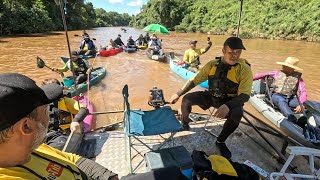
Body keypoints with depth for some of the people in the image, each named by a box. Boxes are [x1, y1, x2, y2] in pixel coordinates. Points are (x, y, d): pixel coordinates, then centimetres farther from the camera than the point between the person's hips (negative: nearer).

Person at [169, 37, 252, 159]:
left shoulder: (244, 70, -16)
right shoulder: (213, 64, -7)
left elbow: (245, 95, -22)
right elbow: (195, 80, -1)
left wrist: (228, 106, -41)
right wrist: (178, 94, -2)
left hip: (231, 100, -2)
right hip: (211, 96, 3)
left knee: (237, 113, -35)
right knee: (187, 99, -17)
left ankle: (220, 141, -6)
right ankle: (184, 123, 15)